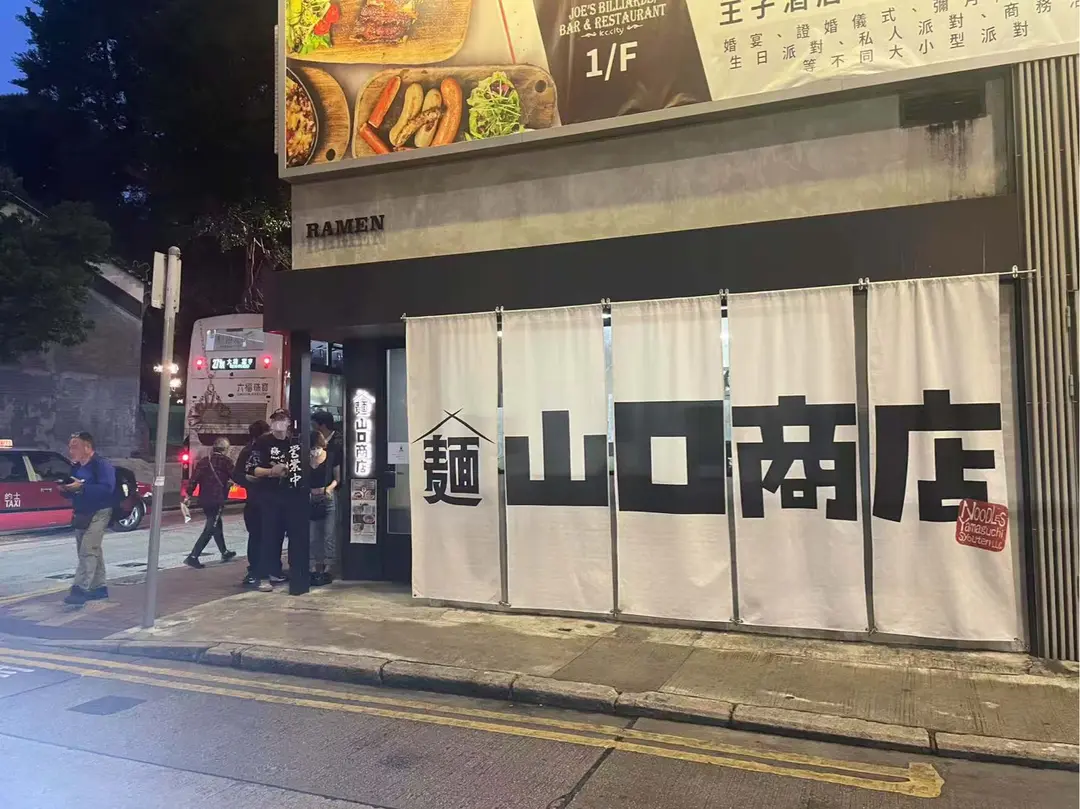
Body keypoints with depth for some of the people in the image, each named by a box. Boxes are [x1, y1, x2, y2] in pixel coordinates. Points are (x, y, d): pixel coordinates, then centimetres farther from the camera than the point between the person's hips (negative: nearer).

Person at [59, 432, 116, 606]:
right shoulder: (76, 467, 12)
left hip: (98, 514, -9)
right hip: (81, 514, 9)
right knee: (92, 551, 14)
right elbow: (74, 491, 20)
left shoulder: (102, 465, -14)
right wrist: (65, 489, -3)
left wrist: (81, 487, -30)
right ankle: (99, 587, 22)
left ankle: (80, 590, -16)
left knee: (88, 550, -15)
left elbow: (107, 488, -26)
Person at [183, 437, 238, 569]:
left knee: (216, 525, 21)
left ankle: (225, 553, 34)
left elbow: (194, 479, 5)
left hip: (204, 499, 8)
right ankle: (192, 557, -12)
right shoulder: (225, 461, -6)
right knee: (210, 529, -5)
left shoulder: (204, 461, 11)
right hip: (217, 500, -8)